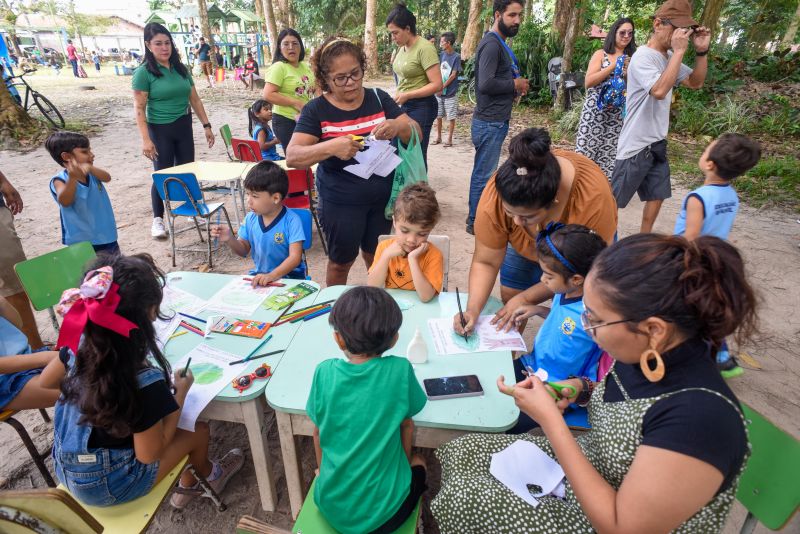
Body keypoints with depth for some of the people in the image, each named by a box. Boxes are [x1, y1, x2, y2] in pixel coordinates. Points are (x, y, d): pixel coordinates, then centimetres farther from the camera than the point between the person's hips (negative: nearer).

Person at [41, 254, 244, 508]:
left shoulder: (79, 344, -18)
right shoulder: (144, 382, -36)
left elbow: (47, 380, 4)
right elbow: (149, 454, -22)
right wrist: (180, 393, -16)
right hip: (108, 487, -6)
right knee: (199, 429, 12)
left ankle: (187, 485, 38)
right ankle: (207, 475, 44)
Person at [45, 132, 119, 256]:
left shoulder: (91, 173, 2)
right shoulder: (60, 180, -13)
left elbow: (107, 178, -19)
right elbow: (64, 201, -31)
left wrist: (90, 168, -39)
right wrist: (73, 178, -47)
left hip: (107, 238, 5)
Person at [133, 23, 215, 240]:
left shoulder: (181, 69, 6)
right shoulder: (144, 72, -9)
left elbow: (195, 99, 12)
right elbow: (139, 108, -11)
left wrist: (206, 125, 8)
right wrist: (145, 139, -19)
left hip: (184, 127, 5)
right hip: (160, 130, -4)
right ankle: (158, 219, 14)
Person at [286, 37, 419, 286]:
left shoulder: (378, 98, -1)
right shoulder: (316, 110, -10)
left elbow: (416, 133, -4)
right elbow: (292, 157, -19)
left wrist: (397, 127, -28)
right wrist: (331, 147, -38)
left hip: (384, 197, 3)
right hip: (340, 202, -2)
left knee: (376, 256, 19)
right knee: (341, 261, 14)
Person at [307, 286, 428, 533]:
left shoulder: (324, 372, -15)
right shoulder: (399, 370, -19)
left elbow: (318, 432, -1)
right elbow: (406, 422, -2)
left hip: (331, 507, 2)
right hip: (384, 512, -2)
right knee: (417, 463, 28)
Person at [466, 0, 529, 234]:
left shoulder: (499, 43, 16)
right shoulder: (492, 44, -16)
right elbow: (486, 83, -27)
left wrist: (513, 90, 2)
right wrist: (515, 85, -13)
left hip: (495, 120, 10)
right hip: (490, 123, -10)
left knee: (483, 172, 16)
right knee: (484, 174, -2)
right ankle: (475, 222, 8)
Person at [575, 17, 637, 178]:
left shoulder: (631, 59, 14)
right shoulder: (601, 54, 4)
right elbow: (589, 82, -9)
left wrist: (628, 74, -5)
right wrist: (614, 66, -11)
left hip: (617, 115, 4)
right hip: (595, 112, -3)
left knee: (611, 154, 2)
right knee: (587, 152, -6)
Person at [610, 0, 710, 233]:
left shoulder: (669, 57, 10)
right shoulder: (643, 57, -16)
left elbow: (696, 82, 16)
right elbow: (660, 90, -30)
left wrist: (701, 51, 2)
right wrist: (679, 50, -25)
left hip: (657, 142, 9)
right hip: (636, 144, -9)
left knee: (657, 195, 14)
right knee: (614, 199, -2)